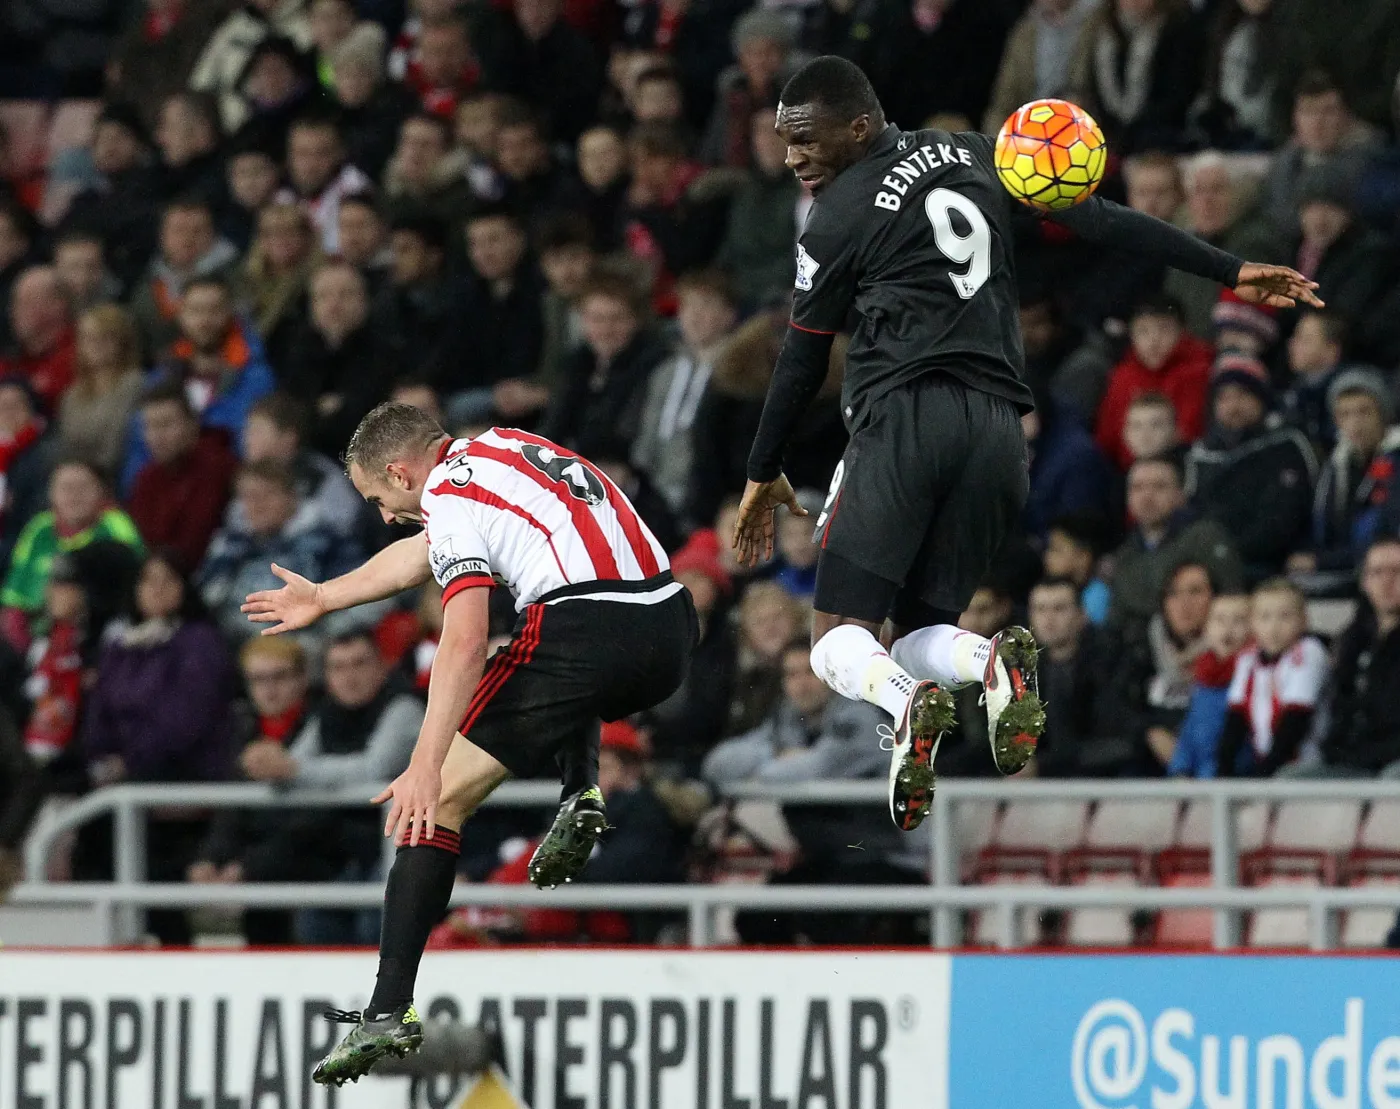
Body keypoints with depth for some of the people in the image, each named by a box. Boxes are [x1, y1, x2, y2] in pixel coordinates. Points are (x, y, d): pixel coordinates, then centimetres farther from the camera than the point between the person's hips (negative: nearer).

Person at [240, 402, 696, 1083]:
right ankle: (580, 799, 15)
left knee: (437, 799, -1)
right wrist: (322, 599, 49)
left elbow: (464, 643, -13)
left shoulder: (451, 493, -1)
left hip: (588, 633, -8)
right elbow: (427, 552, 39)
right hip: (673, 630, 8)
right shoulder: (501, 447, 24)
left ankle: (389, 1010, -9)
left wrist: (426, 768, -17)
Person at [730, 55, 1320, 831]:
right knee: (922, 637, 11)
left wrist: (763, 475, 21)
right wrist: (1231, 272, 17)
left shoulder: (838, 218, 0)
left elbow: (802, 362, 8)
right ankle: (995, 665, -23)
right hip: (997, 431, 6)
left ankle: (908, 706, -35)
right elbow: (1100, 221, 14)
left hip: (904, 418, -6)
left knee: (839, 639, -2)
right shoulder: (974, 156, 16)